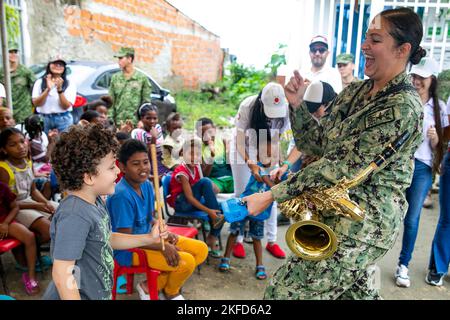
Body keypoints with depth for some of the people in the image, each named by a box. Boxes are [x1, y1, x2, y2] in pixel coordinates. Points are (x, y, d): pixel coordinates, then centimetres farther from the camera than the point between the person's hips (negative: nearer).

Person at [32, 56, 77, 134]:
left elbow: (66, 106, -5)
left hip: (63, 120, -1)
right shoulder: (40, 82, 9)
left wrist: (59, 89, -17)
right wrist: (48, 89, -14)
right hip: (44, 119, 1)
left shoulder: (69, 84, 3)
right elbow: (36, 103, -2)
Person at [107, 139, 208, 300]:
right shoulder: (122, 195, -26)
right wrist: (162, 247, -23)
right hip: (129, 250, -9)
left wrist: (164, 234, -7)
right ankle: (170, 292, 13)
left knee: (201, 250, 4)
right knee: (186, 262, -23)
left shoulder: (147, 185, -1)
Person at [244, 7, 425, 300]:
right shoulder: (355, 91, 6)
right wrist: (297, 105, -8)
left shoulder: (402, 108, -20)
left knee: (287, 291, -3)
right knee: (356, 290, 26)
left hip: (362, 224, -8)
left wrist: (272, 194, -23)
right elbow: (318, 144, 7)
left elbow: (342, 166, -24)